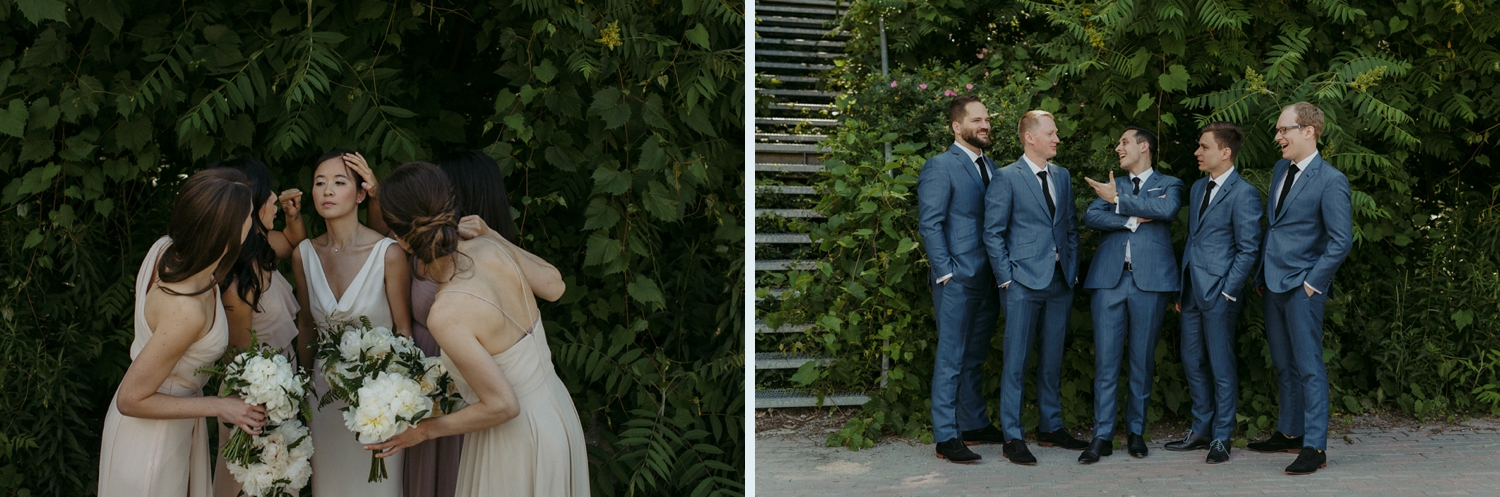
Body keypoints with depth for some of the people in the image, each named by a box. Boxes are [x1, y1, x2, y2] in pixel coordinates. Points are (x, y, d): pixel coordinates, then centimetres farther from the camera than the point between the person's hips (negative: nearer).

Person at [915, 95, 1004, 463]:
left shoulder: (990, 167, 16)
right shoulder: (940, 167, -6)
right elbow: (930, 225, -10)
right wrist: (946, 272, -14)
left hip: (988, 279, 7)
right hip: (958, 280, -7)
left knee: (974, 358, 14)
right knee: (951, 359, -3)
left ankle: (974, 426, 23)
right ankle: (946, 437, 1)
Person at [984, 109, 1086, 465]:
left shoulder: (1062, 176, 14)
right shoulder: (1007, 178, -4)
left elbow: (1071, 227, 18)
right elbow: (993, 233, -5)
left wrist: (1073, 271, 10)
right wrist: (1007, 278, -9)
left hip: (1060, 282, 6)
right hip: (1024, 282, -6)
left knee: (1053, 359, 12)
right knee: (1016, 361, -3)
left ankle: (1051, 428, 23)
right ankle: (1012, 438, 1)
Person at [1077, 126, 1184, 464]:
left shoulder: (1169, 184, 12)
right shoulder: (1113, 186, 20)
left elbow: (1167, 209, -12)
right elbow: (1090, 217, 3)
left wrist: (1118, 200, -8)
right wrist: (1132, 219, -9)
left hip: (1150, 280, -2)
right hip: (1109, 279, 2)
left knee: (1143, 360, 3)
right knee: (1106, 360, -2)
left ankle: (1136, 431, 15)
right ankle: (1102, 436, 1)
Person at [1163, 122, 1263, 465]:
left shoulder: (1243, 193, -10)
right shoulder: (1198, 188, 15)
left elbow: (1248, 250, -11)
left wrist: (1228, 292, -14)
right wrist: (1181, 289, 15)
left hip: (1219, 292, -8)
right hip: (1192, 291, 8)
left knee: (1221, 367, 0)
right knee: (1193, 363, 12)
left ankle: (1222, 438, 10)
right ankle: (1201, 430, 23)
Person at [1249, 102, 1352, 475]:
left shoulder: (1330, 181, -11)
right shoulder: (1280, 170, 14)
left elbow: (1341, 240, -13)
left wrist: (1312, 282, -14)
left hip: (1302, 287, -8)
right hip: (1272, 285, 8)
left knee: (1309, 366, -6)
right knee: (1284, 365, 15)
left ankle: (1315, 447, -4)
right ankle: (1289, 433, 25)